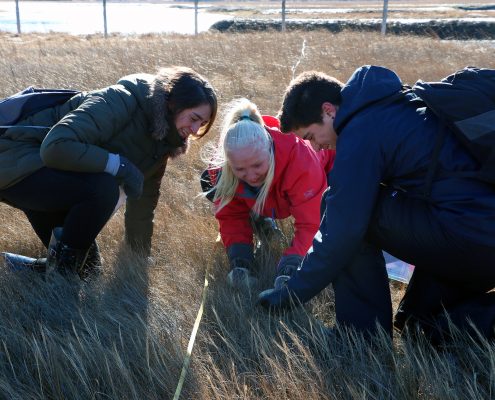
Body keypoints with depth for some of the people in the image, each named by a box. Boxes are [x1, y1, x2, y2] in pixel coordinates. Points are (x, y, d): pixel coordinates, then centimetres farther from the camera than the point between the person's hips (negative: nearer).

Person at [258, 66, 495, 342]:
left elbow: (340, 233, -12)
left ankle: (364, 337, 2)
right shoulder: (391, 104, 17)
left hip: (472, 237, -9)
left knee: (344, 207, -3)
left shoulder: (361, 133, -11)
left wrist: (291, 295, 1)